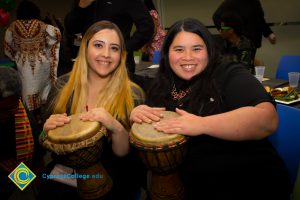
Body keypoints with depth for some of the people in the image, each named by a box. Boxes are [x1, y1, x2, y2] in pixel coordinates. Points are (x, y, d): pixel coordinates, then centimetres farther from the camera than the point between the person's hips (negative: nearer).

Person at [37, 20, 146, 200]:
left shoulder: (132, 94, -10)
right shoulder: (63, 86, -2)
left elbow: (127, 154, -9)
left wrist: (116, 128, -28)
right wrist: (48, 131, -16)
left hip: (112, 176, -1)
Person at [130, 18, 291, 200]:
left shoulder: (230, 74, -7)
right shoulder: (162, 85, 8)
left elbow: (268, 119, -23)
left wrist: (202, 125, -32)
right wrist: (137, 114, -11)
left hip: (250, 181, -4)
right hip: (188, 185, 5)